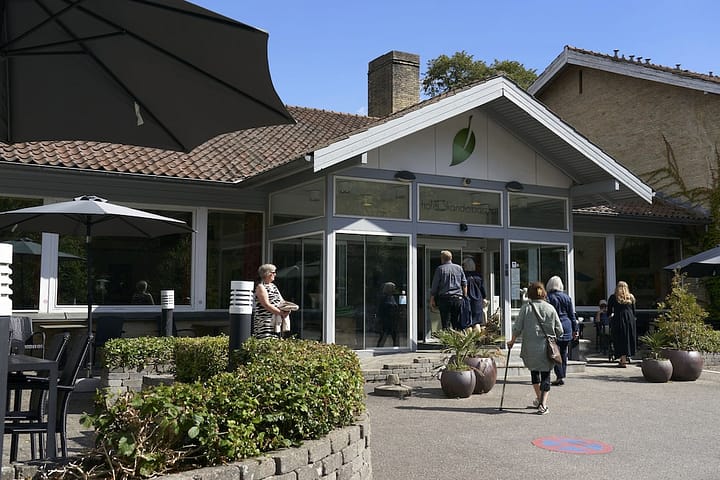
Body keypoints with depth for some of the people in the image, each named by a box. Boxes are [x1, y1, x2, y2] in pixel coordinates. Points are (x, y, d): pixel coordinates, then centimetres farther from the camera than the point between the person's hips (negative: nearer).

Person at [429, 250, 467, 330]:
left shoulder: (440, 269, 0)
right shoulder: (459, 268, 10)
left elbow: (434, 286, -1)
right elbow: (464, 284, 10)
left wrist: (432, 299, 4)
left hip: (444, 298, -3)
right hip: (458, 298, 3)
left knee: (446, 324, -2)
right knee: (457, 323, 9)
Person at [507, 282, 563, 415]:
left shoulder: (526, 307, -3)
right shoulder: (550, 308, 0)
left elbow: (517, 328, -5)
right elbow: (559, 330, 3)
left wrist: (512, 341, 10)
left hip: (530, 348, 0)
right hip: (547, 349, 0)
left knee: (534, 371, 22)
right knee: (545, 375, 6)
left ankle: (539, 398, 34)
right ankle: (543, 404, -5)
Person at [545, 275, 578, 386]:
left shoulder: (549, 297, -6)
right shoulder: (567, 297, 7)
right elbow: (572, 315, 10)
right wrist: (575, 329, 15)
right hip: (567, 327, 5)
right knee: (564, 353, 12)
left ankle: (560, 377, -7)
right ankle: (562, 376, 17)